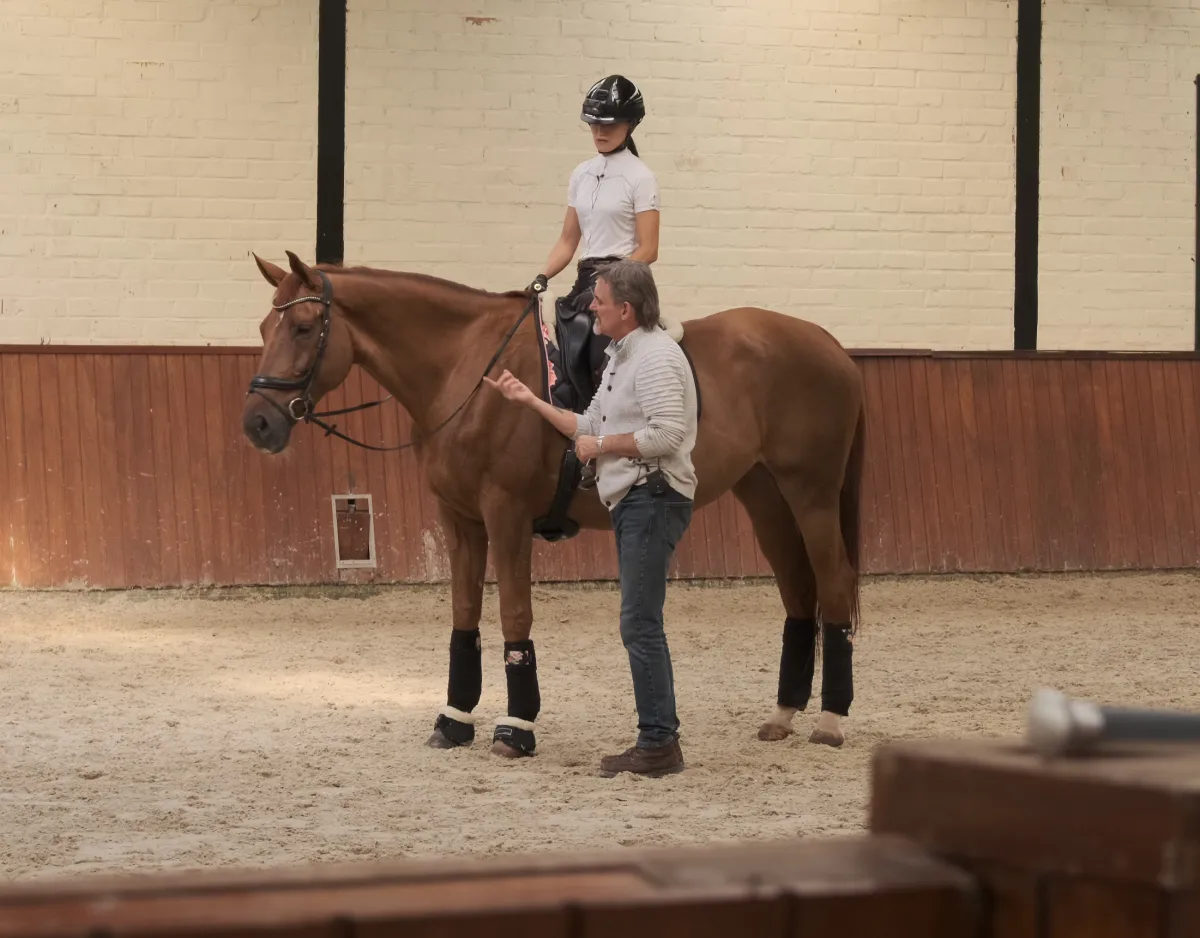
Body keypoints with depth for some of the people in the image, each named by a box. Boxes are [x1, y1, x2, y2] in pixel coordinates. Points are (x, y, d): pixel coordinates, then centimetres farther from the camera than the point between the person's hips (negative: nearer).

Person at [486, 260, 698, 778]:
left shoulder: (656, 356, -14)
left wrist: (601, 445, -14)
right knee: (642, 625, 12)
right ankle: (660, 738, 17)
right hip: (630, 500, 11)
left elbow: (666, 434, -25)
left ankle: (658, 743, -9)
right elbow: (590, 427, 24)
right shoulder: (620, 356, 18)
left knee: (640, 624, -11)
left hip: (653, 497, -11)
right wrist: (529, 399, 21)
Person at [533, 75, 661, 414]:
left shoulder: (639, 177, -5)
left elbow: (647, 250, -9)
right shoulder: (582, 174, 14)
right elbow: (568, 240, 16)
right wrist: (542, 277, 0)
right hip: (586, 279, 6)